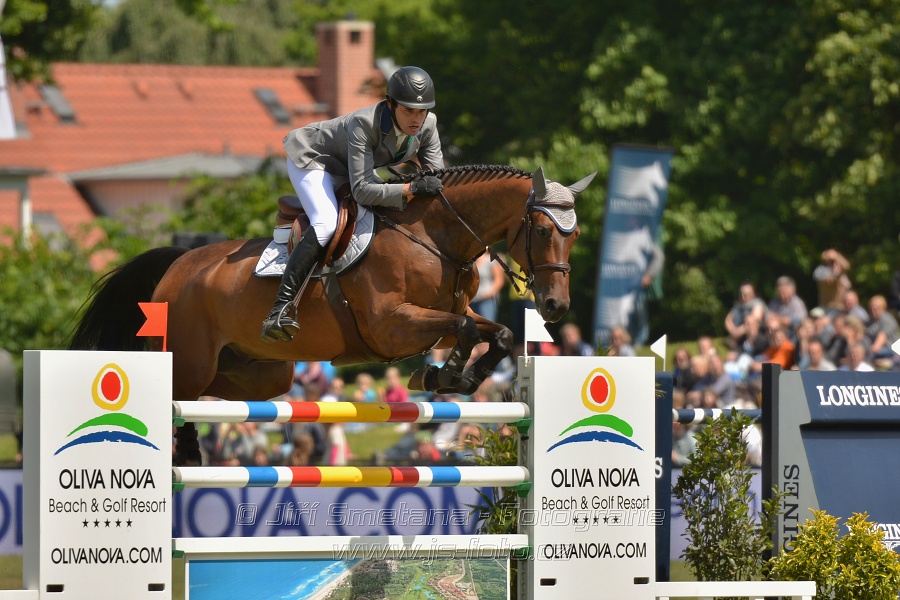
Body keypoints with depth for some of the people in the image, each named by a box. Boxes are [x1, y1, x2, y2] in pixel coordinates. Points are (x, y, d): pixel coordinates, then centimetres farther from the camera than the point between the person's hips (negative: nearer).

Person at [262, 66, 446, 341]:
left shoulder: (427, 124, -20)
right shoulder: (363, 124, -39)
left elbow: (438, 179, -13)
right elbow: (362, 191, -43)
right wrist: (412, 189, -52)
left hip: (348, 172, 8)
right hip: (311, 160, -8)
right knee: (326, 224, -31)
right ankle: (279, 311, -37)